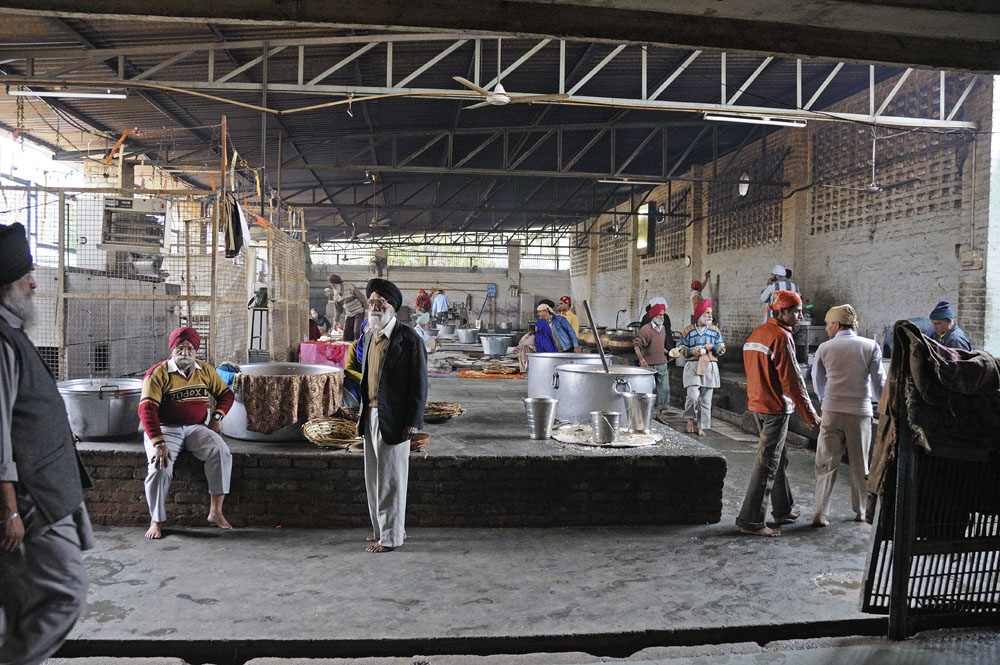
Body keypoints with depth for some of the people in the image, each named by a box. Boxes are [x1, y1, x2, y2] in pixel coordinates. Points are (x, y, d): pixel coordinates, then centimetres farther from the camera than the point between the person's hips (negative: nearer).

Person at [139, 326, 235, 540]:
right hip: (165, 429, -3)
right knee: (160, 467, -29)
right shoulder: (158, 374, -8)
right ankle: (156, 521, -8)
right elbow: (146, 409, -18)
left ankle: (215, 512, -20)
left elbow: (226, 393, 18)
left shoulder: (205, 370, 7)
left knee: (222, 452, -25)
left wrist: (217, 416, -2)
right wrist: (159, 443, -29)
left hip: (196, 428, 3)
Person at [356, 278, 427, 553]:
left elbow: (419, 382, -12)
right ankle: (383, 527, 30)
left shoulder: (408, 338, -12)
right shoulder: (368, 336, 12)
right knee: (374, 477, 15)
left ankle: (390, 536, 11)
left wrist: (413, 422, -15)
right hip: (371, 416, 8)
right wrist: (363, 415, 16)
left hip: (393, 419, -8)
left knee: (391, 478, 0)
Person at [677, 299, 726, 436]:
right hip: (692, 366, -2)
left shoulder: (715, 330, 11)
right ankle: (691, 419, 11)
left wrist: (712, 346, -7)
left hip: (709, 367, 3)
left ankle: (701, 426, 12)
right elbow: (681, 348, 7)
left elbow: (723, 348, 13)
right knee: (693, 396, -16)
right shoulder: (688, 331, 6)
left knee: (706, 399, 3)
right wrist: (691, 351, -11)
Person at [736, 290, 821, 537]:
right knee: (767, 464, -4)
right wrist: (810, 413, -10)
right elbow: (792, 380, -17)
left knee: (777, 459, 21)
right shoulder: (781, 337, -16)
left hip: (757, 405, 9)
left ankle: (784, 510, 33)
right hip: (776, 408, -9)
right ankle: (750, 521, 0)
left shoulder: (756, 333, 12)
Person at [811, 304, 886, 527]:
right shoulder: (871, 346, -2)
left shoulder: (825, 348, 1)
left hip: (831, 411, 0)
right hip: (860, 411, 0)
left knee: (826, 463, 3)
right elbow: (879, 381, 0)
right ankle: (860, 511, 24)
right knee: (860, 464, 13)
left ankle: (820, 512, -2)